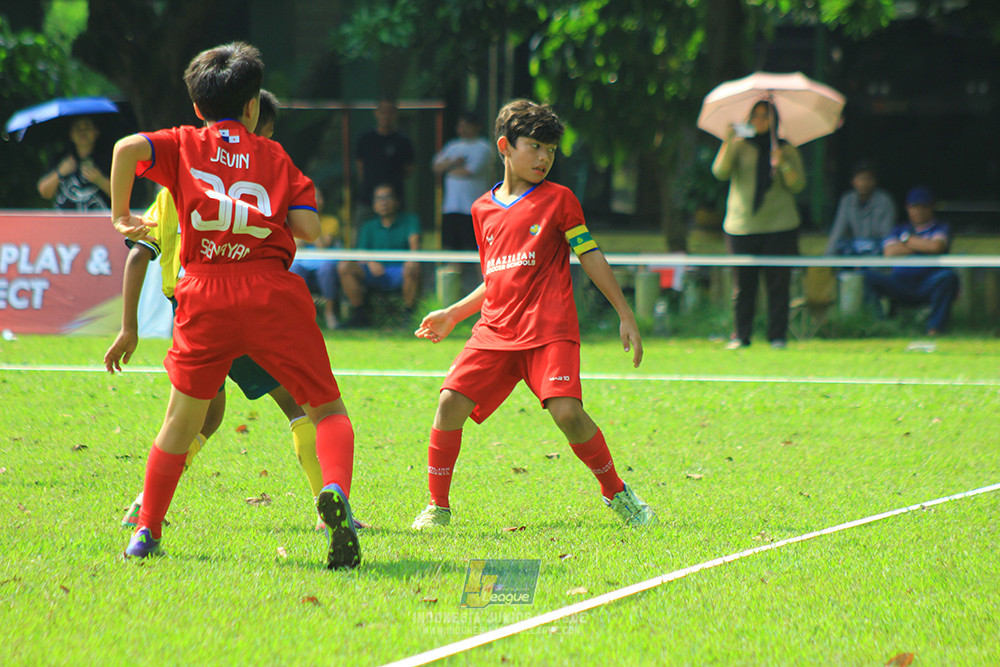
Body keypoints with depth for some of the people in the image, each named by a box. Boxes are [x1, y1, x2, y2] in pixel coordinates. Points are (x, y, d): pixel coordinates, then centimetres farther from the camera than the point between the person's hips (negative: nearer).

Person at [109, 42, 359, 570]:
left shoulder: (186, 145, 14)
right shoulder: (275, 156, 14)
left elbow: (129, 147, -7)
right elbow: (308, 228, 2)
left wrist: (121, 216, 5)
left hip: (206, 297, 1)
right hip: (272, 294, -1)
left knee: (183, 417, 18)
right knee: (327, 410, 5)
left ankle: (147, 531, 17)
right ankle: (335, 490, -25)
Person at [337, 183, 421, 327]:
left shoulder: (409, 221, 10)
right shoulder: (369, 227, 18)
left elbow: (414, 240, -9)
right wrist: (370, 262, -18)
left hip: (399, 274, -3)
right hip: (374, 272, 3)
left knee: (412, 269, -39)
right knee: (344, 267, -22)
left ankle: (409, 314, -20)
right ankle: (360, 314, -16)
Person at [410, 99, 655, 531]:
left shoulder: (558, 199, 4)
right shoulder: (483, 210, 16)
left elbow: (591, 258, 5)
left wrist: (626, 316, 2)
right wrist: (452, 315, 21)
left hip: (550, 330, -4)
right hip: (496, 330, 4)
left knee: (567, 411, -21)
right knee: (451, 402, -12)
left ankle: (616, 494, 1)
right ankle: (437, 507, 1)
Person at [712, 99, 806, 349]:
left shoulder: (787, 150, 11)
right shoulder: (739, 146, 8)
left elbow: (797, 185, 4)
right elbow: (720, 172, -7)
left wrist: (783, 164, -12)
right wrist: (729, 142, -20)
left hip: (779, 226, 0)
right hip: (742, 225, 0)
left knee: (778, 283, -3)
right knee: (743, 284, -2)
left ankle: (778, 336, 2)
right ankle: (741, 335, 5)